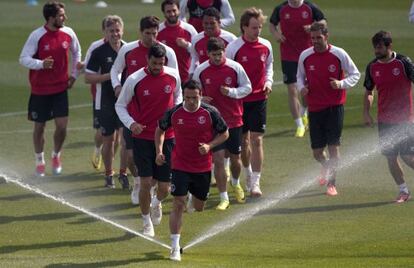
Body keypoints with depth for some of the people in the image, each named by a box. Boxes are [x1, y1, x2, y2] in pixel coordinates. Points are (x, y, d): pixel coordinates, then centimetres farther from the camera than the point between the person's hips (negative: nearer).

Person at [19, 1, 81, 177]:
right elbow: (23, 59, -13)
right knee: (39, 126, 7)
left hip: (60, 88, 3)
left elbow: (76, 53, 15)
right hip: (40, 89, -3)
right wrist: (42, 64, -30)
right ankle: (39, 161, 25)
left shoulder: (68, 33, -4)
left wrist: (74, 75, 11)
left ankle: (56, 155, 22)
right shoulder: (37, 36, -16)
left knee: (62, 125, -5)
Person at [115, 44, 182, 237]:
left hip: (167, 136, 2)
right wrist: (130, 123, -16)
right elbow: (120, 105, 1)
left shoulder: (173, 76, -2)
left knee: (164, 187, 4)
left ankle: (157, 203, 42)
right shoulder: (134, 80, -10)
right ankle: (147, 223, 12)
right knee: (146, 182, -9)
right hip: (142, 138, -2)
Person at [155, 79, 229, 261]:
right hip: (180, 166, -1)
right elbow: (160, 130, 10)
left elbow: (224, 133, 2)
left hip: (203, 168, 1)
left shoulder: (210, 113, -10)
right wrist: (159, 151, -3)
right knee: (178, 204, -12)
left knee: (199, 207, 15)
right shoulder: (174, 113, -8)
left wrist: (209, 146, -15)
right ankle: (175, 247, -9)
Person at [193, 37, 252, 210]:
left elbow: (247, 87, 2)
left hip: (234, 120, 1)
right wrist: (200, 99, -13)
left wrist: (231, 92, -16)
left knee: (235, 158, 12)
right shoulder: (201, 71, -3)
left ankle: (236, 183, 44)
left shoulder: (235, 67, -6)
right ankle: (223, 198, -2)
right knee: (218, 159, -8)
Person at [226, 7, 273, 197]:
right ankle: (248, 173, 35)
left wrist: (268, 82, 2)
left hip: (259, 98, 1)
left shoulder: (266, 46, -1)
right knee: (243, 140, 11)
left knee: (256, 139, -6)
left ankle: (255, 183, -6)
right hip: (239, 100, -1)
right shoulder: (233, 48, -11)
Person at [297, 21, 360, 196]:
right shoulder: (305, 56, 0)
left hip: (335, 106, -2)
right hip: (315, 107, 2)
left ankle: (331, 183, 4)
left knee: (333, 146, -9)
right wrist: (302, 87, -5)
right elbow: (300, 76, 16)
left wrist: (342, 84, -15)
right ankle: (326, 168, 40)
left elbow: (355, 74, 4)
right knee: (317, 152, 5)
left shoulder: (339, 54, -6)